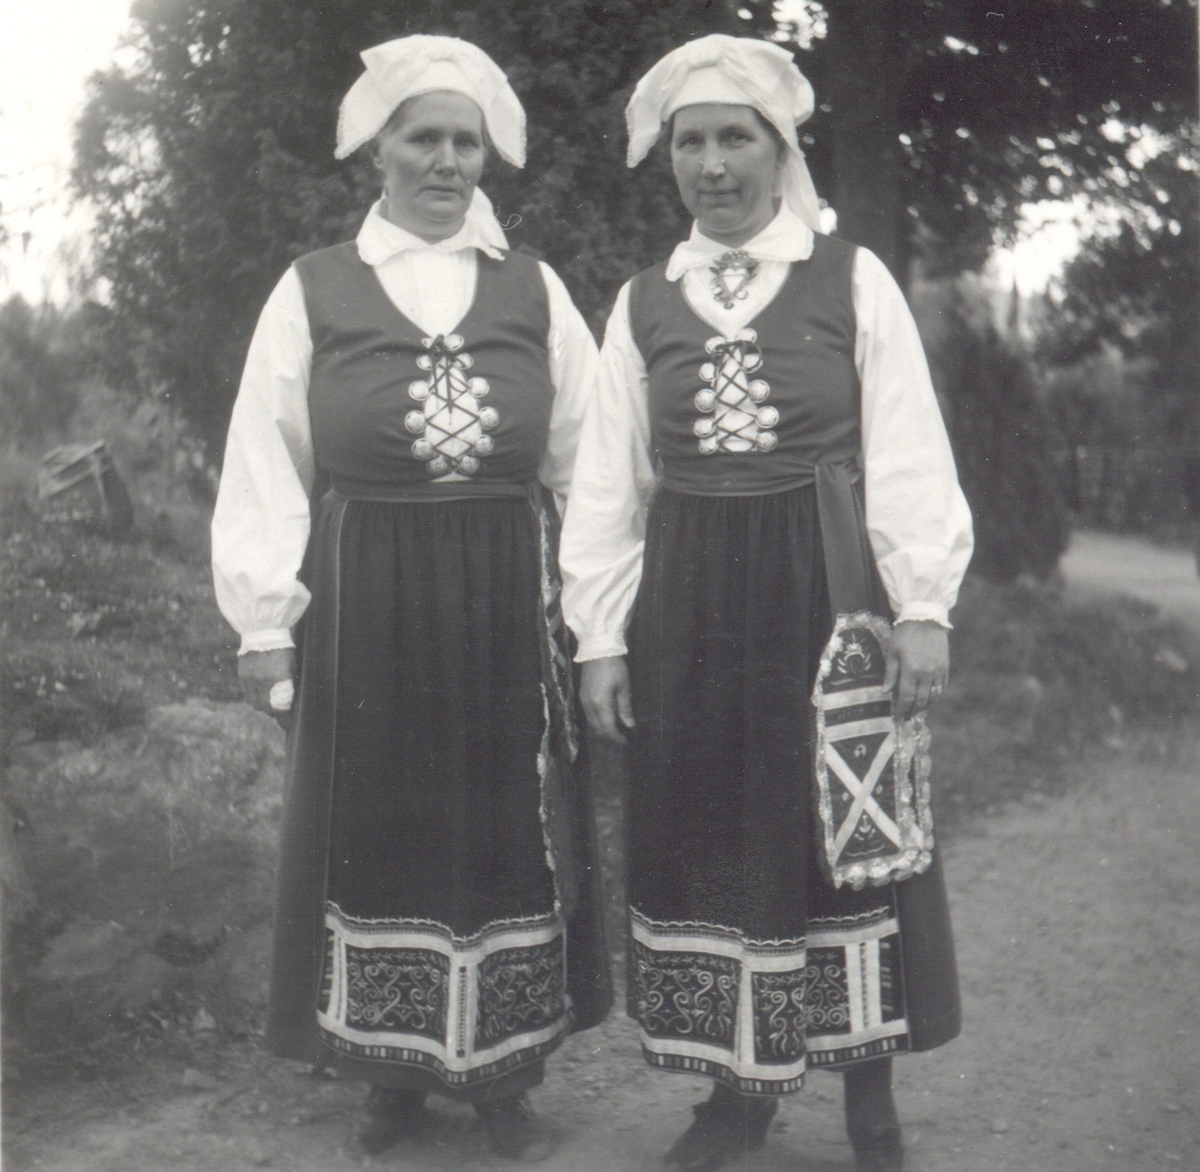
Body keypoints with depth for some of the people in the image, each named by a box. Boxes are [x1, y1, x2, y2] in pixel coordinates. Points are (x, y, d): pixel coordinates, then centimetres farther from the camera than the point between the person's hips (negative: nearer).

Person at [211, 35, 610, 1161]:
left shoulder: (534, 289, 5)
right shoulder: (313, 292, 1)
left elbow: (587, 458, 5)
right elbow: (266, 465, 1)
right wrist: (265, 621, -3)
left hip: (507, 612, 1)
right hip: (364, 613, -1)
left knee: (510, 834, 8)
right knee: (379, 834, 8)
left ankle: (503, 1070, 25)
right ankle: (394, 1071, 25)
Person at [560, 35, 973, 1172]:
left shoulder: (853, 281, 2)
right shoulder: (641, 305, 9)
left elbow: (907, 455, 0)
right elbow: (607, 482, 10)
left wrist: (923, 606, -8)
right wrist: (600, 636, 5)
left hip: (826, 590, -2)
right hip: (688, 608, 3)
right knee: (706, 837, 8)